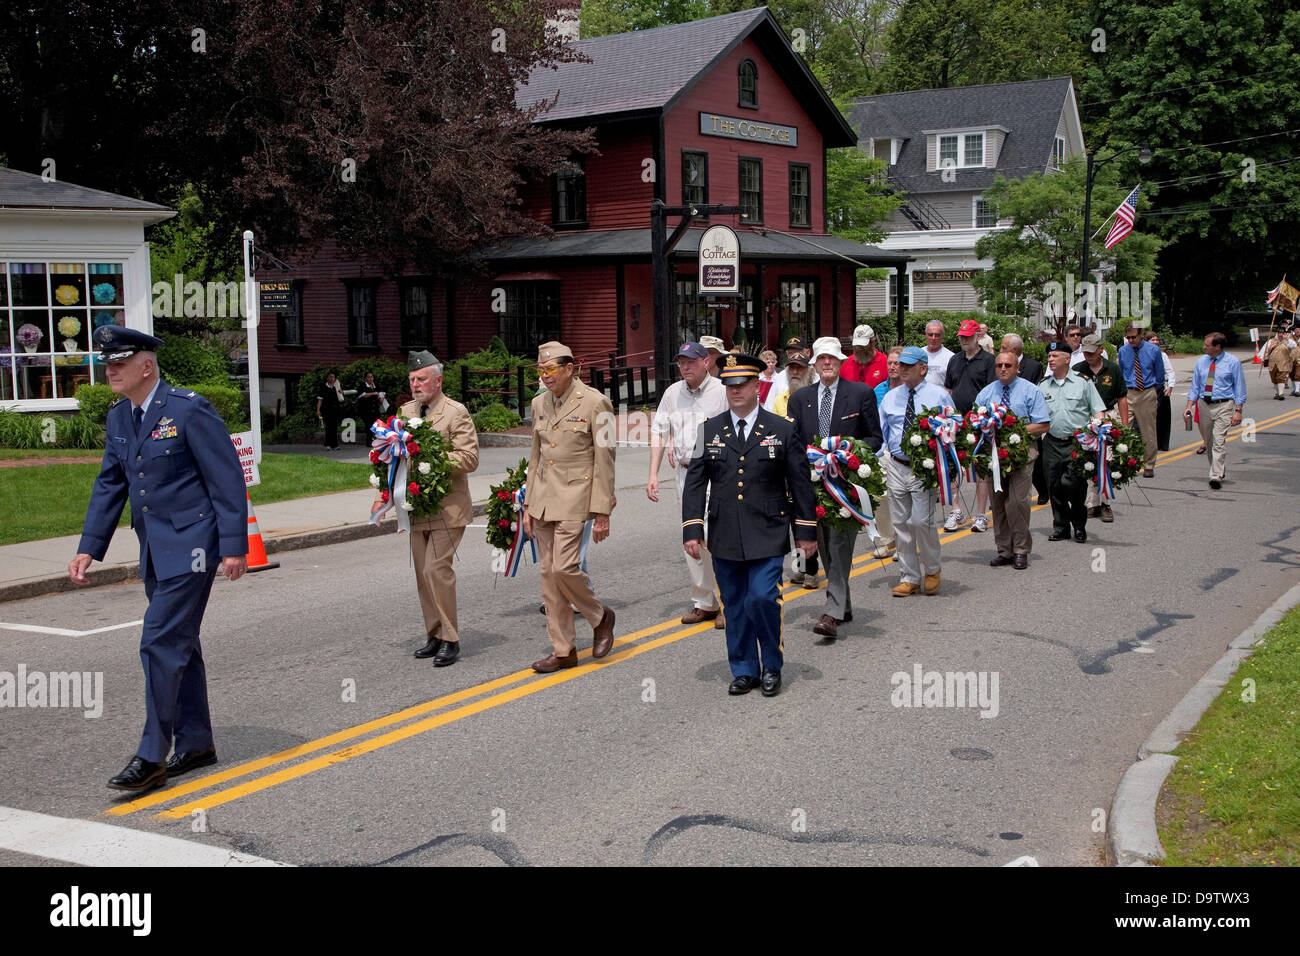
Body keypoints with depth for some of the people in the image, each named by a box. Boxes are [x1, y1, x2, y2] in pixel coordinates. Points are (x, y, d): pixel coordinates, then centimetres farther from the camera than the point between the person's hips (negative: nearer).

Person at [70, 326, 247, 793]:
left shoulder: (188, 410, -14)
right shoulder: (118, 418, 10)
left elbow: (227, 480, -13)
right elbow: (109, 485, 16)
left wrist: (234, 547, -16)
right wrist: (88, 548, 9)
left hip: (191, 546, -8)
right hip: (156, 550, 8)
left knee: (161, 643, -11)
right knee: (179, 645, 14)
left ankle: (152, 757, -5)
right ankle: (196, 744, 25)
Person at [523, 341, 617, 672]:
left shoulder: (594, 403, -8)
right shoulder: (539, 404, 11)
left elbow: (604, 461, -9)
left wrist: (602, 513, -12)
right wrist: (528, 505, 13)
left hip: (575, 497, -6)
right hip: (544, 498, 7)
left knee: (563, 567, -15)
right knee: (548, 573, 5)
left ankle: (600, 616, 13)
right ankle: (562, 651, 13)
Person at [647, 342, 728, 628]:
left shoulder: (722, 392, -5)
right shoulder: (673, 393, 10)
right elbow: (658, 431, 13)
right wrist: (653, 474, 6)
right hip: (686, 474, 5)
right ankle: (703, 603, 20)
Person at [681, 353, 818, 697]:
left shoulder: (783, 429, 1)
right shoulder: (709, 430, 6)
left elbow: (801, 483, 4)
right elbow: (694, 484, 6)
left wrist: (806, 531, 3)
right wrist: (692, 529, -2)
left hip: (768, 536, -2)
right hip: (725, 537, 3)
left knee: (762, 598, -12)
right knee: (735, 606, 8)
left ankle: (771, 666, 9)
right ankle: (744, 671, 21)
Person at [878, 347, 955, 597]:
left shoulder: (939, 396, 1)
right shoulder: (891, 397, 12)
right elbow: (880, 432, 16)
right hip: (896, 466, 4)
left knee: (921, 521, -13)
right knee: (900, 523, 5)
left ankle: (932, 570, 12)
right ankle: (910, 578, 16)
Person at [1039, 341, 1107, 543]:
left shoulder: (1082, 383, 5)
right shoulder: (1043, 386, 13)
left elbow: (1098, 412, 3)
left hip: (1077, 443, -4)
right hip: (1052, 442, 4)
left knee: (1071, 483, -14)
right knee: (1054, 485, 3)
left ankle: (1079, 526, 5)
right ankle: (1061, 526, 17)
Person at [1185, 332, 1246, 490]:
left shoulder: (1232, 362, -4)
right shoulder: (1201, 361, 8)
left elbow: (1239, 387, -2)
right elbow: (1195, 386, 11)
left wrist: (1238, 411, -9)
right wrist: (1189, 406, 1)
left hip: (1223, 406, -5)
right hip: (1204, 405, 5)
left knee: (1219, 442, -14)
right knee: (1209, 441, 12)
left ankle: (1216, 477, -17)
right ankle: (1220, 470, 29)